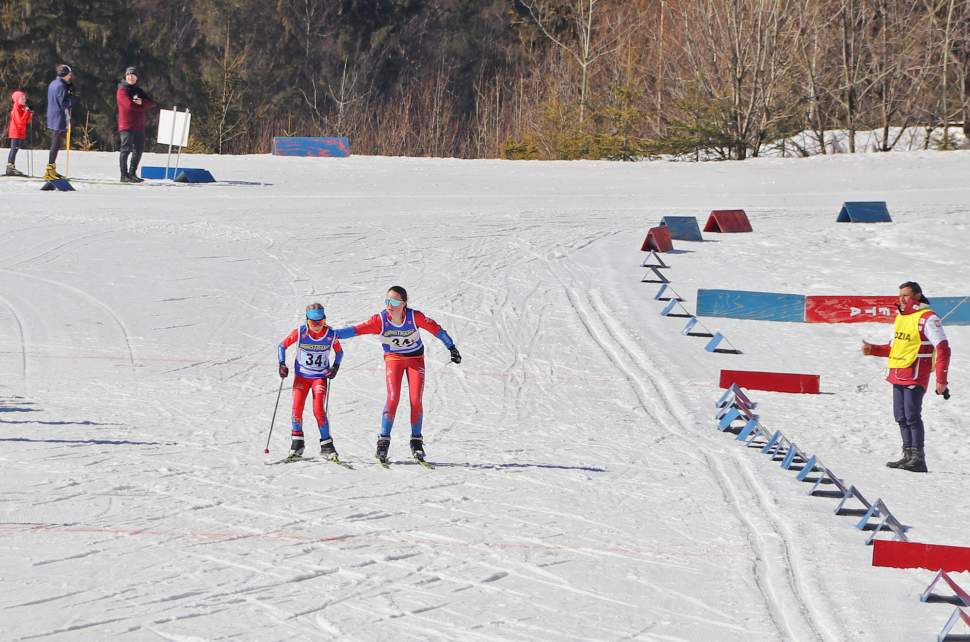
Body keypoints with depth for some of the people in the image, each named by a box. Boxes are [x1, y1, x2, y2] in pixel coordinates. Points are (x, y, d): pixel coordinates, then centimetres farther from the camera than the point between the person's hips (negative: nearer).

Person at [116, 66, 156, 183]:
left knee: (139, 149, 10)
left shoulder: (139, 91, 18)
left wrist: (141, 102, -13)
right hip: (127, 124, -7)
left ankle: (132, 173, 19)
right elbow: (130, 105, -18)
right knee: (126, 149, -9)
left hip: (139, 125, 7)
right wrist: (143, 106, -6)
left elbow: (152, 103, 6)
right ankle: (124, 175, -7)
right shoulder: (122, 91, -3)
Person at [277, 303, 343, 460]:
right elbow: (282, 346, 1)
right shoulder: (300, 333, -14)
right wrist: (282, 364, -10)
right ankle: (297, 443, 5)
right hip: (301, 376, 1)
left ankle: (326, 445, -7)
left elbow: (339, 352, 9)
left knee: (319, 409, -17)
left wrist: (335, 367, -6)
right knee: (297, 408, -12)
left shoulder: (331, 335, -11)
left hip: (320, 377, -1)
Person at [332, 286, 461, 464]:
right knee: (393, 399, -17)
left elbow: (436, 329, -10)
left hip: (415, 358, 1)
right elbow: (357, 330, -26)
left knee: (416, 401, -8)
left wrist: (452, 348, -3)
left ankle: (416, 442, 6)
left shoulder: (415, 317, -22)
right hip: (394, 359, 0)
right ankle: (383, 441, -11)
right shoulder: (380, 320, -21)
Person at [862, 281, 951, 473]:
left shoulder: (927, 318, -11)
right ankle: (908, 456, 16)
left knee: (912, 417, -11)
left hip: (915, 376, -9)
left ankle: (918, 458, -10)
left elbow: (943, 349, -15)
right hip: (898, 376, 9)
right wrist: (872, 349, 9)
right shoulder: (901, 317, 15)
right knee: (901, 417, 10)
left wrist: (941, 380, -20)